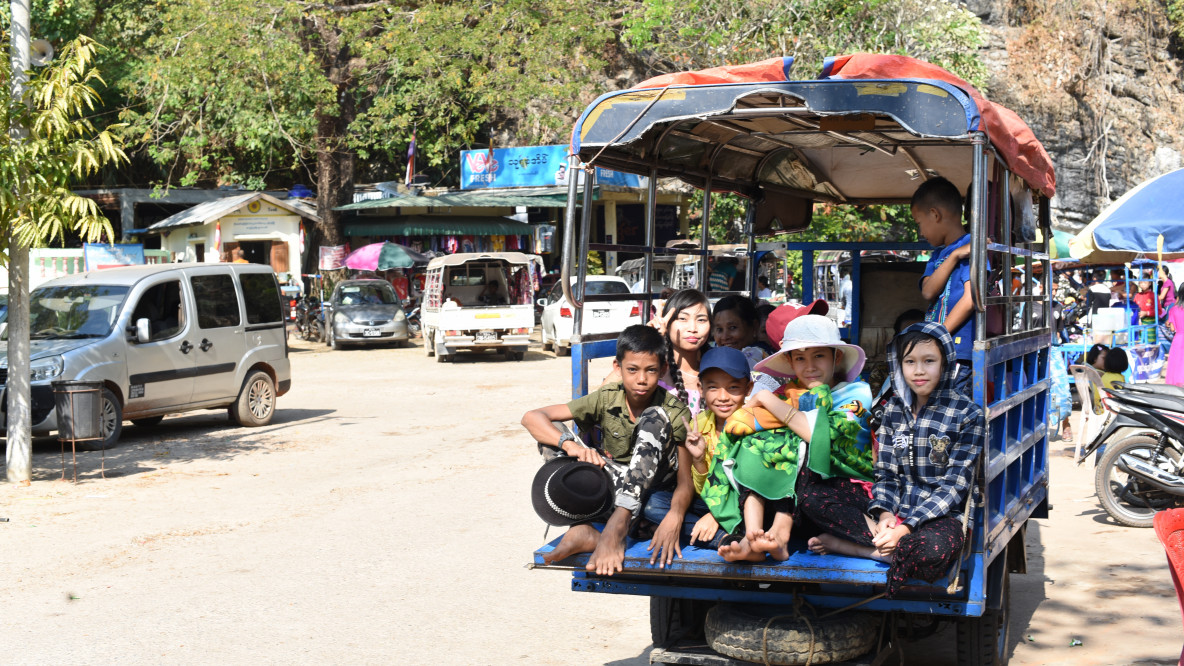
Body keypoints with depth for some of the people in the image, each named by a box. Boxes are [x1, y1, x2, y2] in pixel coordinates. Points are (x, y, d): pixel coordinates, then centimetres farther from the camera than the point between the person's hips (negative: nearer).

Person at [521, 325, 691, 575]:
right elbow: (531, 417, -13)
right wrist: (570, 444, -33)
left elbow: (685, 480, -15)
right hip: (611, 492, 3)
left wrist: (674, 517, -38)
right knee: (551, 435, -14)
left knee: (655, 419, -26)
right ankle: (581, 529, -31)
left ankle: (617, 527, -40)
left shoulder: (675, 412, -10)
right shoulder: (606, 399, -5)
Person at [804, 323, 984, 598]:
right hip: (895, 510, 5)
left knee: (933, 548, -42)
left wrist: (907, 526, -21)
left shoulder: (968, 414, -6)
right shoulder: (895, 409, 10)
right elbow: (886, 473, 8)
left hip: (940, 516, -5)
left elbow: (955, 483, -11)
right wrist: (884, 513, -15)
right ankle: (885, 544, -22)